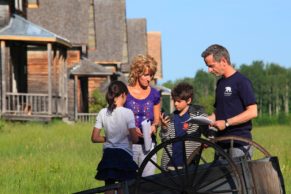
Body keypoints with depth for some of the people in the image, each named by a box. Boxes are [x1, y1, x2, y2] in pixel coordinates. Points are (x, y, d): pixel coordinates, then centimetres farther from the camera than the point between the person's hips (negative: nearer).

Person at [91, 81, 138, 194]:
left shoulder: (103, 113, -1)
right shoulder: (127, 113, -12)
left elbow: (95, 138, -2)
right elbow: (134, 138, -14)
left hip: (108, 156, 3)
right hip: (124, 156, -3)